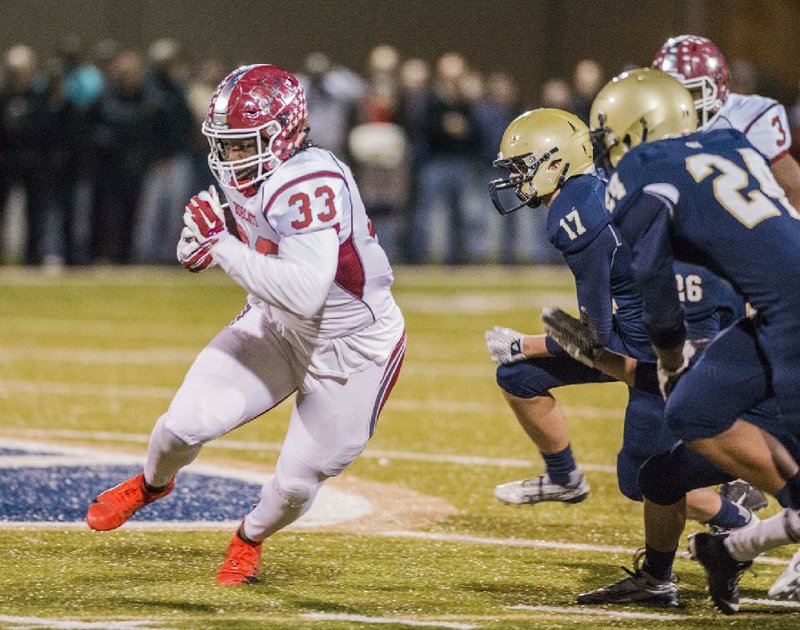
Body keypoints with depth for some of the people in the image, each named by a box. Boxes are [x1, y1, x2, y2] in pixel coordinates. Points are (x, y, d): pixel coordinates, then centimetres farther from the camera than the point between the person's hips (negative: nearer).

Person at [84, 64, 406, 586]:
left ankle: (250, 539, 35)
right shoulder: (244, 172, -7)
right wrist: (205, 242, -4)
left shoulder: (309, 186, -35)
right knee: (188, 422, -3)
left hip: (354, 350, -7)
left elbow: (305, 294, -44)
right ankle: (153, 484, 31)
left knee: (297, 483, 1)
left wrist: (223, 245, -38)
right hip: (279, 327, 7)